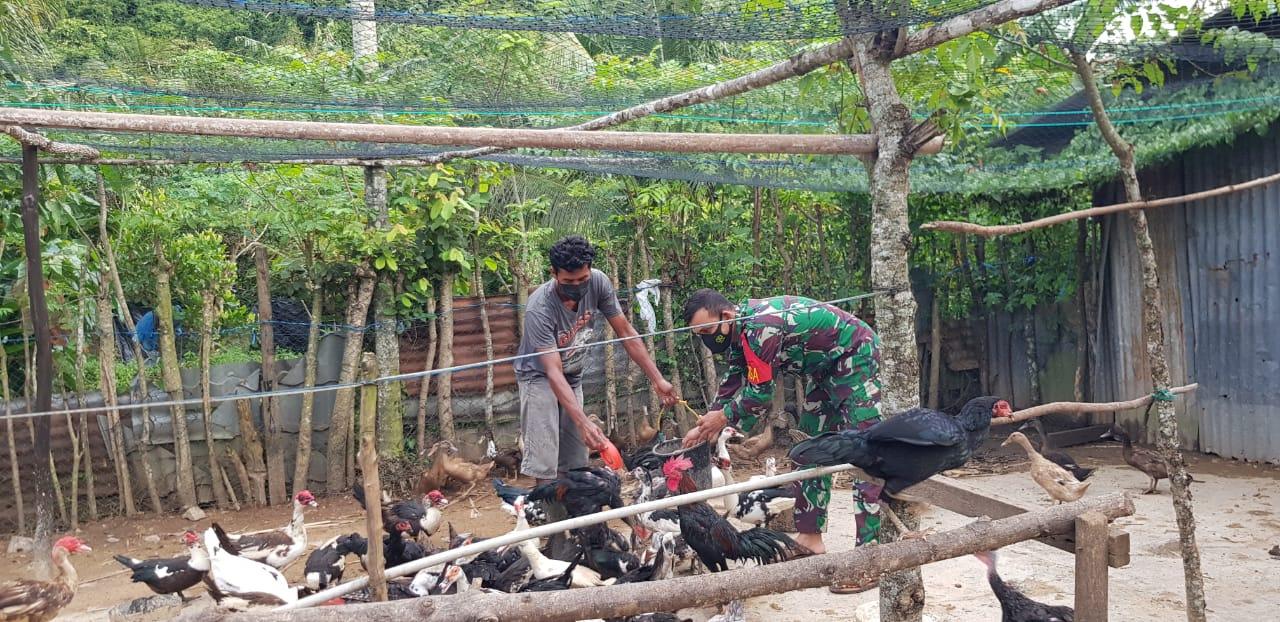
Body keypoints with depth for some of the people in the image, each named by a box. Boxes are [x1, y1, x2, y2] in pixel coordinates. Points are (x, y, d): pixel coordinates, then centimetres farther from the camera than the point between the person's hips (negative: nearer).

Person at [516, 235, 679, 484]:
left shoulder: (598, 282, -20)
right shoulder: (539, 308, -33)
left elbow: (626, 332, -10)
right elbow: (554, 372, -35)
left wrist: (657, 379, -13)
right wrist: (584, 423, -45)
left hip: (573, 376, 5)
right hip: (539, 377, -5)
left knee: (575, 462, 5)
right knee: (545, 465, -13)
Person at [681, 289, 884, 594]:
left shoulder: (759, 327, -30)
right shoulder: (740, 329, 1)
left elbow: (760, 391, -25)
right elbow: (734, 382, 11)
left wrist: (723, 417, -10)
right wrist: (704, 426, 6)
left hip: (856, 353, -10)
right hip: (827, 365, 10)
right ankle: (810, 536, 21)